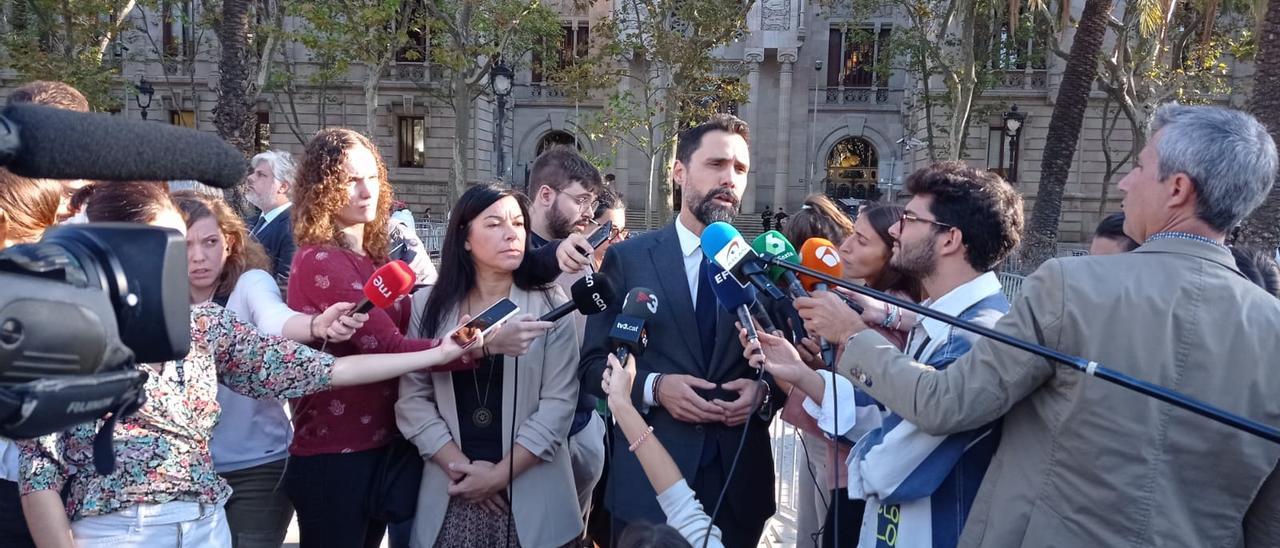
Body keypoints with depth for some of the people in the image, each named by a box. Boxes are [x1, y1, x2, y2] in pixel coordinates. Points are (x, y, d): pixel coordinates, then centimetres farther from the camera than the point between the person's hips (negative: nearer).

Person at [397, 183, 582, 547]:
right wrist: (461, 467, -10)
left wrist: (500, 475, -12)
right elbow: (412, 399, -2)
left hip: (529, 493, -1)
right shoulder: (428, 306, 1)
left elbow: (558, 402, -8)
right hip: (450, 492, 1)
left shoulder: (549, 304, -3)